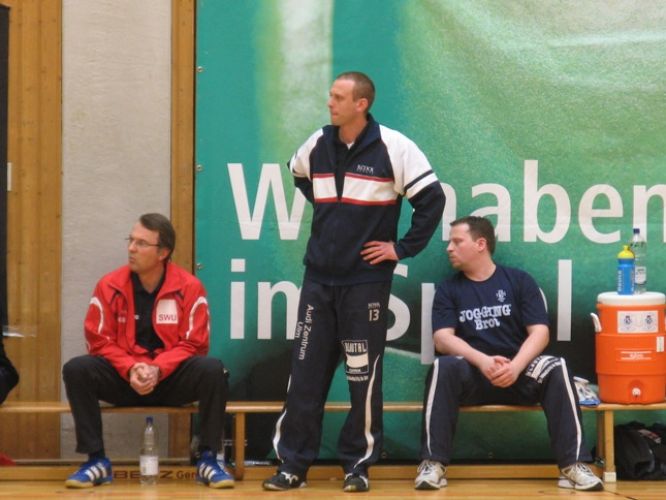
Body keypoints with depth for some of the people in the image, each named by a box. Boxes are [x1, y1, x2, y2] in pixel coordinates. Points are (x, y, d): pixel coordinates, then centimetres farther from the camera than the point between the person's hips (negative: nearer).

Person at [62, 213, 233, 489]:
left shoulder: (189, 287, -7)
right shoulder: (109, 286, -4)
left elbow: (193, 343, -8)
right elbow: (100, 341, -4)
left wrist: (157, 369, -24)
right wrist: (130, 369, -22)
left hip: (171, 378, -1)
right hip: (123, 378, 1)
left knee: (212, 369, -30)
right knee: (76, 369, -26)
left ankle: (208, 459, -17)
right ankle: (96, 460, -17)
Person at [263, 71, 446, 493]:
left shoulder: (393, 148, -10)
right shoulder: (316, 145, 5)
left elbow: (432, 198, -9)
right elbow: (299, 175, 28)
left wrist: (403, 248, -9)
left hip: (366, 280, -4)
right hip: (319, 276, 4)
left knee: (363, 375, 0)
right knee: (306, 372, 3)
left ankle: (359, 463, 10)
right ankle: (293, 464, 8)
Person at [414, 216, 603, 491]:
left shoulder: (519, 281, 7)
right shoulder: (448, 289, 10)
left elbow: (539, 333, -1)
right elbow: (443, 339, -4)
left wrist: (515, 366, -21)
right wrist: (482, 361, -22)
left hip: (518, 373, 0)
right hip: (471, 376, 0)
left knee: (556, 369, -30)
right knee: (443, 367, -33)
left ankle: (573, 464, -31)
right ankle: (433, 464, -33)